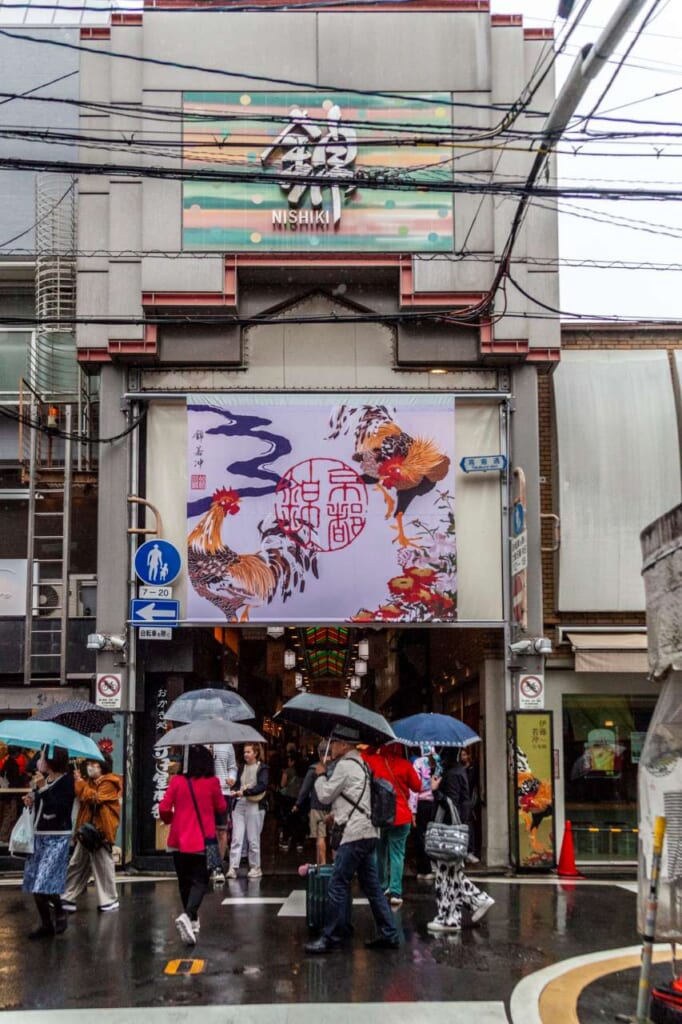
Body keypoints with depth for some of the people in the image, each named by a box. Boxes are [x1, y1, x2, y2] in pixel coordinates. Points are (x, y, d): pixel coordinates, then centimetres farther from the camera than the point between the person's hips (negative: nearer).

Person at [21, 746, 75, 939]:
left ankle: (60, 912, 10)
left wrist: (42, 788, -23)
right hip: (39, 835, 8)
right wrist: (31, 800, 0)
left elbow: (57, 808, -22)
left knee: (45, 881, -14)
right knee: (35, 883, 6)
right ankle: (46, 924, 16)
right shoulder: (44, 779, 9)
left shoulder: (66, 780, -11)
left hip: (57, 837, -8)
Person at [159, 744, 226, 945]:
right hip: (203, 840, -2)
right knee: (199, 882, 1)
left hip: (179, 840, 2)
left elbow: (163, 808, -5)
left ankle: (193, 921, 28)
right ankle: (187, 916, -23)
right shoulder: (212, 782, -7)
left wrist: (169, 820, 16)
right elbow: (221, 808, 4)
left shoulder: (177, 781, -4)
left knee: (185, 882, 16)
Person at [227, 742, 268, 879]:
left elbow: (263, 786, -13)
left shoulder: (262, 768, -1)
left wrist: (245, 792, -21)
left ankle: (255, 868, 13)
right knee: (236, 838, -4)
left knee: (253, 839, 2)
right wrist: (235, 791, -6)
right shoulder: (242, 768, 16)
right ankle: (233, 868, -6)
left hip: (255, 805, -4)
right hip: (239, 804, 4)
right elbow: (237, 784, 17)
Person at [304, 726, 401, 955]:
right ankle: (389, 935, 12)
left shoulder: (345, 766, -10)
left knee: (337, 885, -6)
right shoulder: (360, 764, 19)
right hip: (368, 833, 10)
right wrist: (336, 814, 24)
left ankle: (330, 938, -3)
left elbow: (325, 795, -6)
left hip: (354, 835, -10)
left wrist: (321, 775, 9)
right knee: (371, 885, 11)